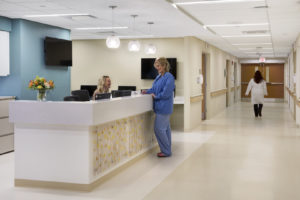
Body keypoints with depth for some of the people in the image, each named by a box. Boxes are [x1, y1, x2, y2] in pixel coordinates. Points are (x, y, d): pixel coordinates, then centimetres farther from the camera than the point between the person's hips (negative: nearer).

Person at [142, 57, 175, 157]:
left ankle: (166, 151, 4)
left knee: (159, 129, -6)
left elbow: (166, 93, -21)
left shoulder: (169, 77, -16)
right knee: (165, 128, 14)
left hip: (164, 107, -9)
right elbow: (154, 89, 17)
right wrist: (147, 91, -1)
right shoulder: (158, 77, 12)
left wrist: (155, 96, -9)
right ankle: (167, 150, 22)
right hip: (160, 107, 9)